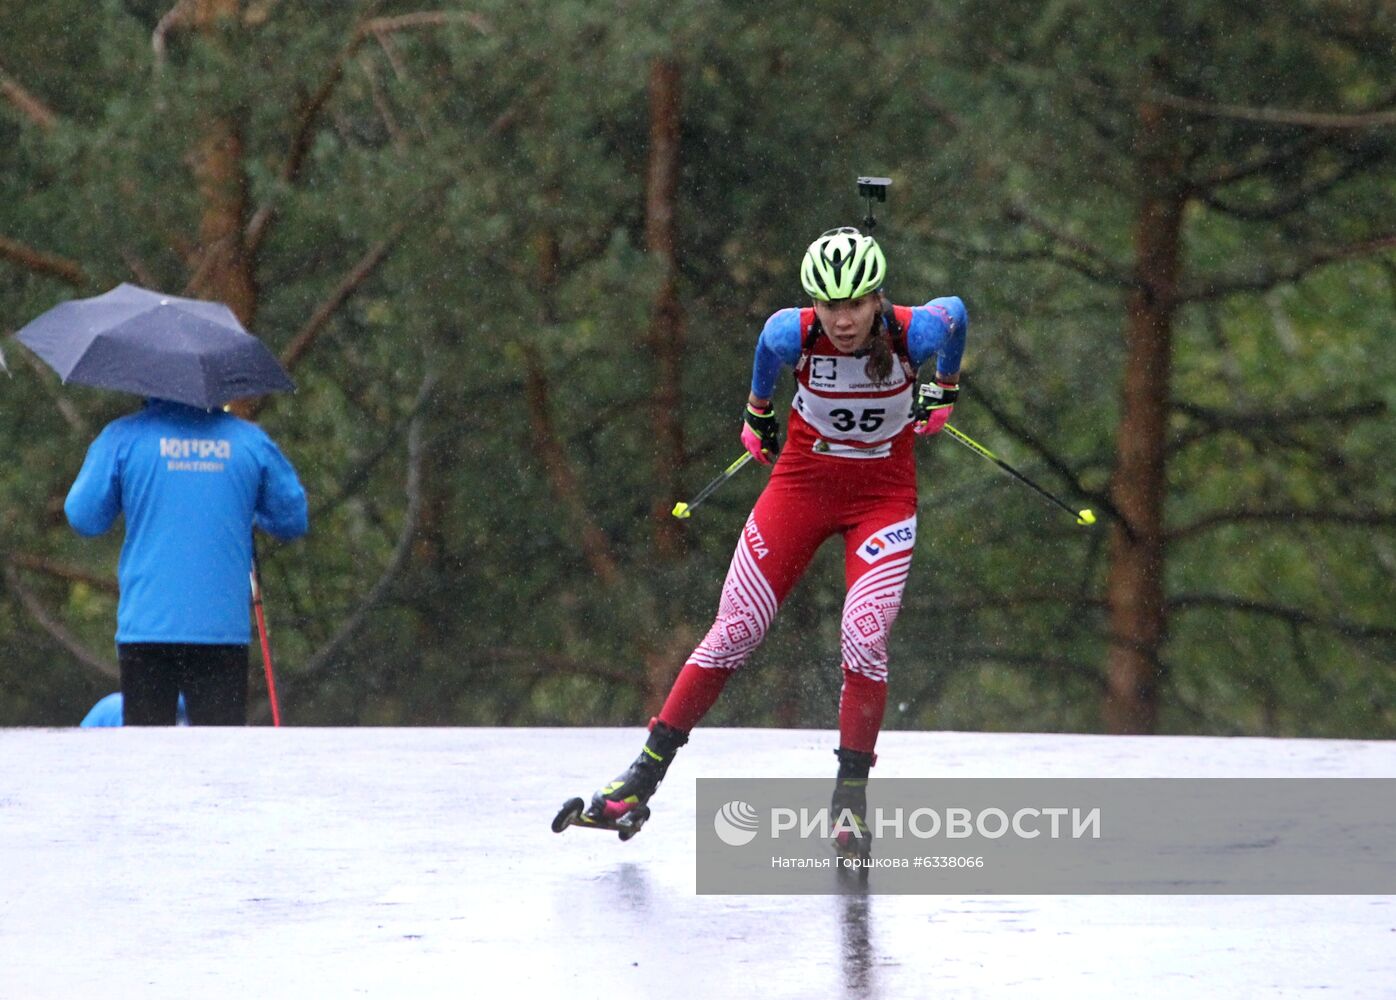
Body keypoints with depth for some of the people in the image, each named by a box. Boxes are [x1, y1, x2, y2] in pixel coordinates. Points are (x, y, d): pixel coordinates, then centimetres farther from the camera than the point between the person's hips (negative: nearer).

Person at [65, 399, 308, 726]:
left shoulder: (123, 437, -1)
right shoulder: (250, 439, 4)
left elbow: (83, 518, 3)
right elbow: (294, 520, 11)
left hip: (146, 628, -1)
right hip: (224, 629, 1)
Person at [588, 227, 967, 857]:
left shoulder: (915, 332, -23)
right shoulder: (793, 334, -22)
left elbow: (956, 313, 2)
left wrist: (944, 393, 18)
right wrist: (757, 414, 20)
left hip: (884, 494, -1)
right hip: (803, 481, 1)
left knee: (864, 639, -18)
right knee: (735, 632, -2)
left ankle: (851, 796, -2)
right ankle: (647, 772, 8)